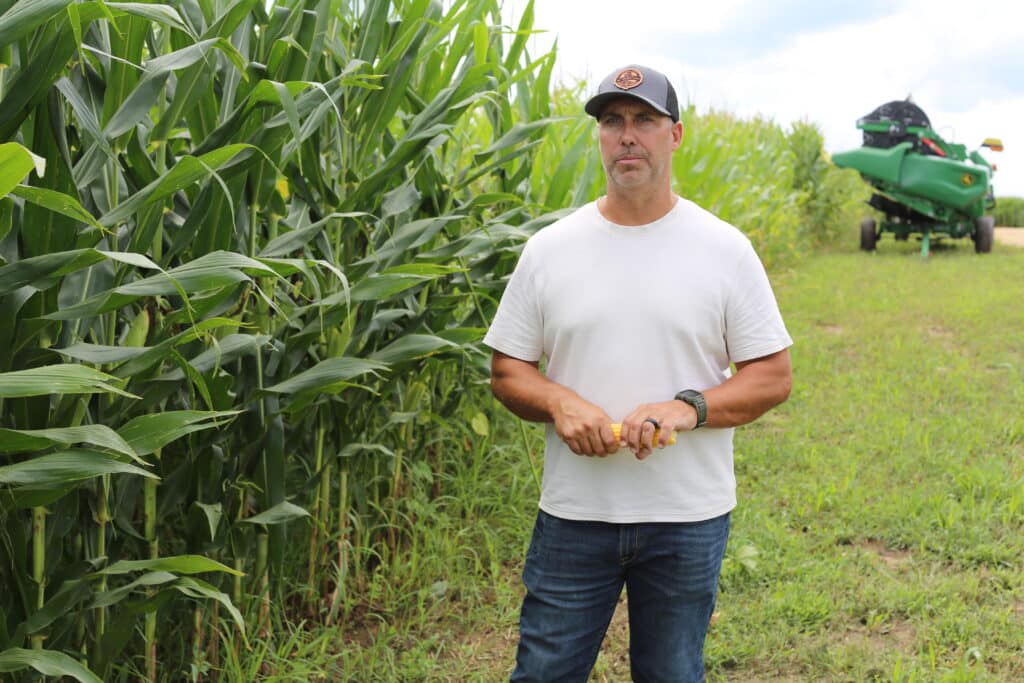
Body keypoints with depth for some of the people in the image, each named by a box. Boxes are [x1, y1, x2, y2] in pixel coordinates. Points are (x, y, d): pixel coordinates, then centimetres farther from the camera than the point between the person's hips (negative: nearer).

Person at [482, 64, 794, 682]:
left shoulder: (726, 249, -2)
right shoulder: (549, 248, 2)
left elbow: (773, 377, -2)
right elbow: (507, 371, 6)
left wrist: (687, 409, -18)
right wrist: (559, 402, -15)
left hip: (689, 519, 0)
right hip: (573, 515, 1)